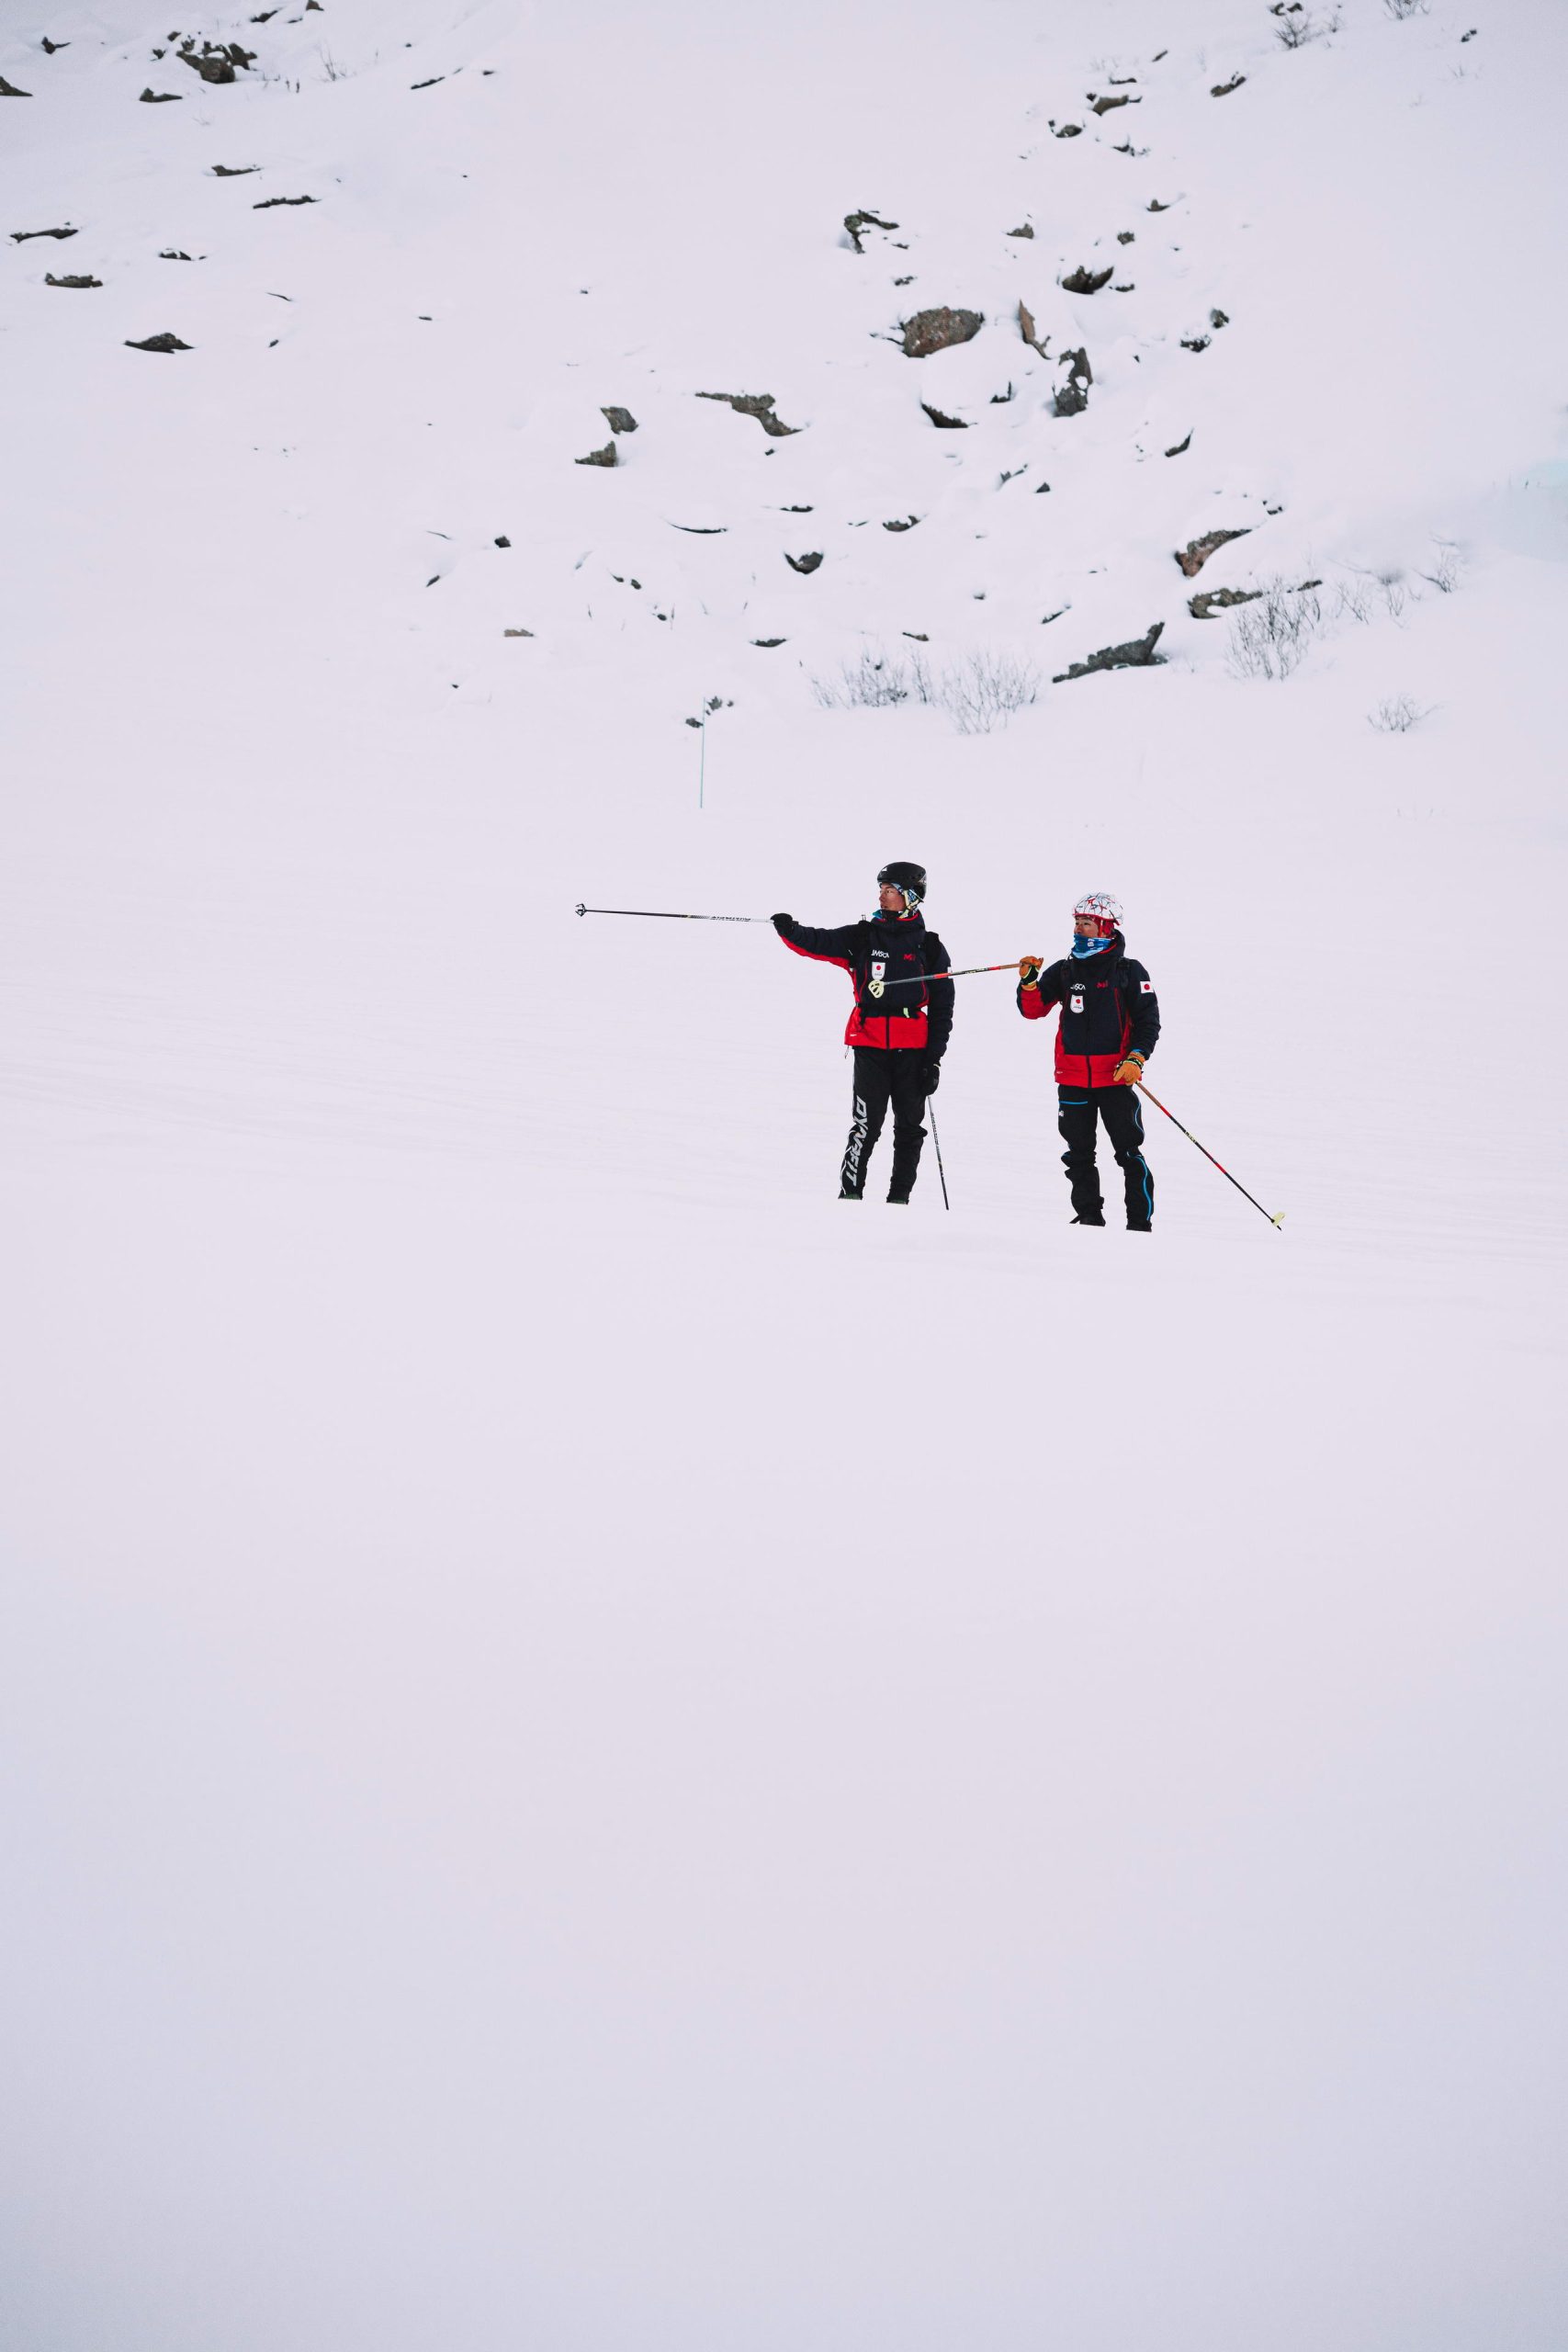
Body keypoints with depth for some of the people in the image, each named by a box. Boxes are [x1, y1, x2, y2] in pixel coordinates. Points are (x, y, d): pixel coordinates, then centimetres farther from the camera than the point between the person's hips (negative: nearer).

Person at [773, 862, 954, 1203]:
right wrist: (790, 930, -23)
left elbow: (942, 1008, 8)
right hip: (870, 1044, -1)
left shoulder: (929, 947, 8)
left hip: (912, 1050, 1)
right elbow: (818, 944, -1)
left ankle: (900, 1198, 11)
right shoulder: (862, 937, 10)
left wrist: (934, 1059, 2)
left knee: (909, 1128, 3)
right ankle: (850, 1192, -5)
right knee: (866, 1123, -10)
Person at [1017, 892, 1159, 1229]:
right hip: (1073, 1078, 4)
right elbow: (1033, 1010, 5)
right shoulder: (1064, 971, 9)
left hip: (1116, 1076, -4)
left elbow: (1148, 1020, 0)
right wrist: (1029, 983, -14)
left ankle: (1140, 1222, 1)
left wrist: (1136, 1059, -13)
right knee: (1078, 1154, 8)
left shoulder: (1129, 972, 0)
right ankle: (1089, 1216, 17)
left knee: (1129, 1152, -3)